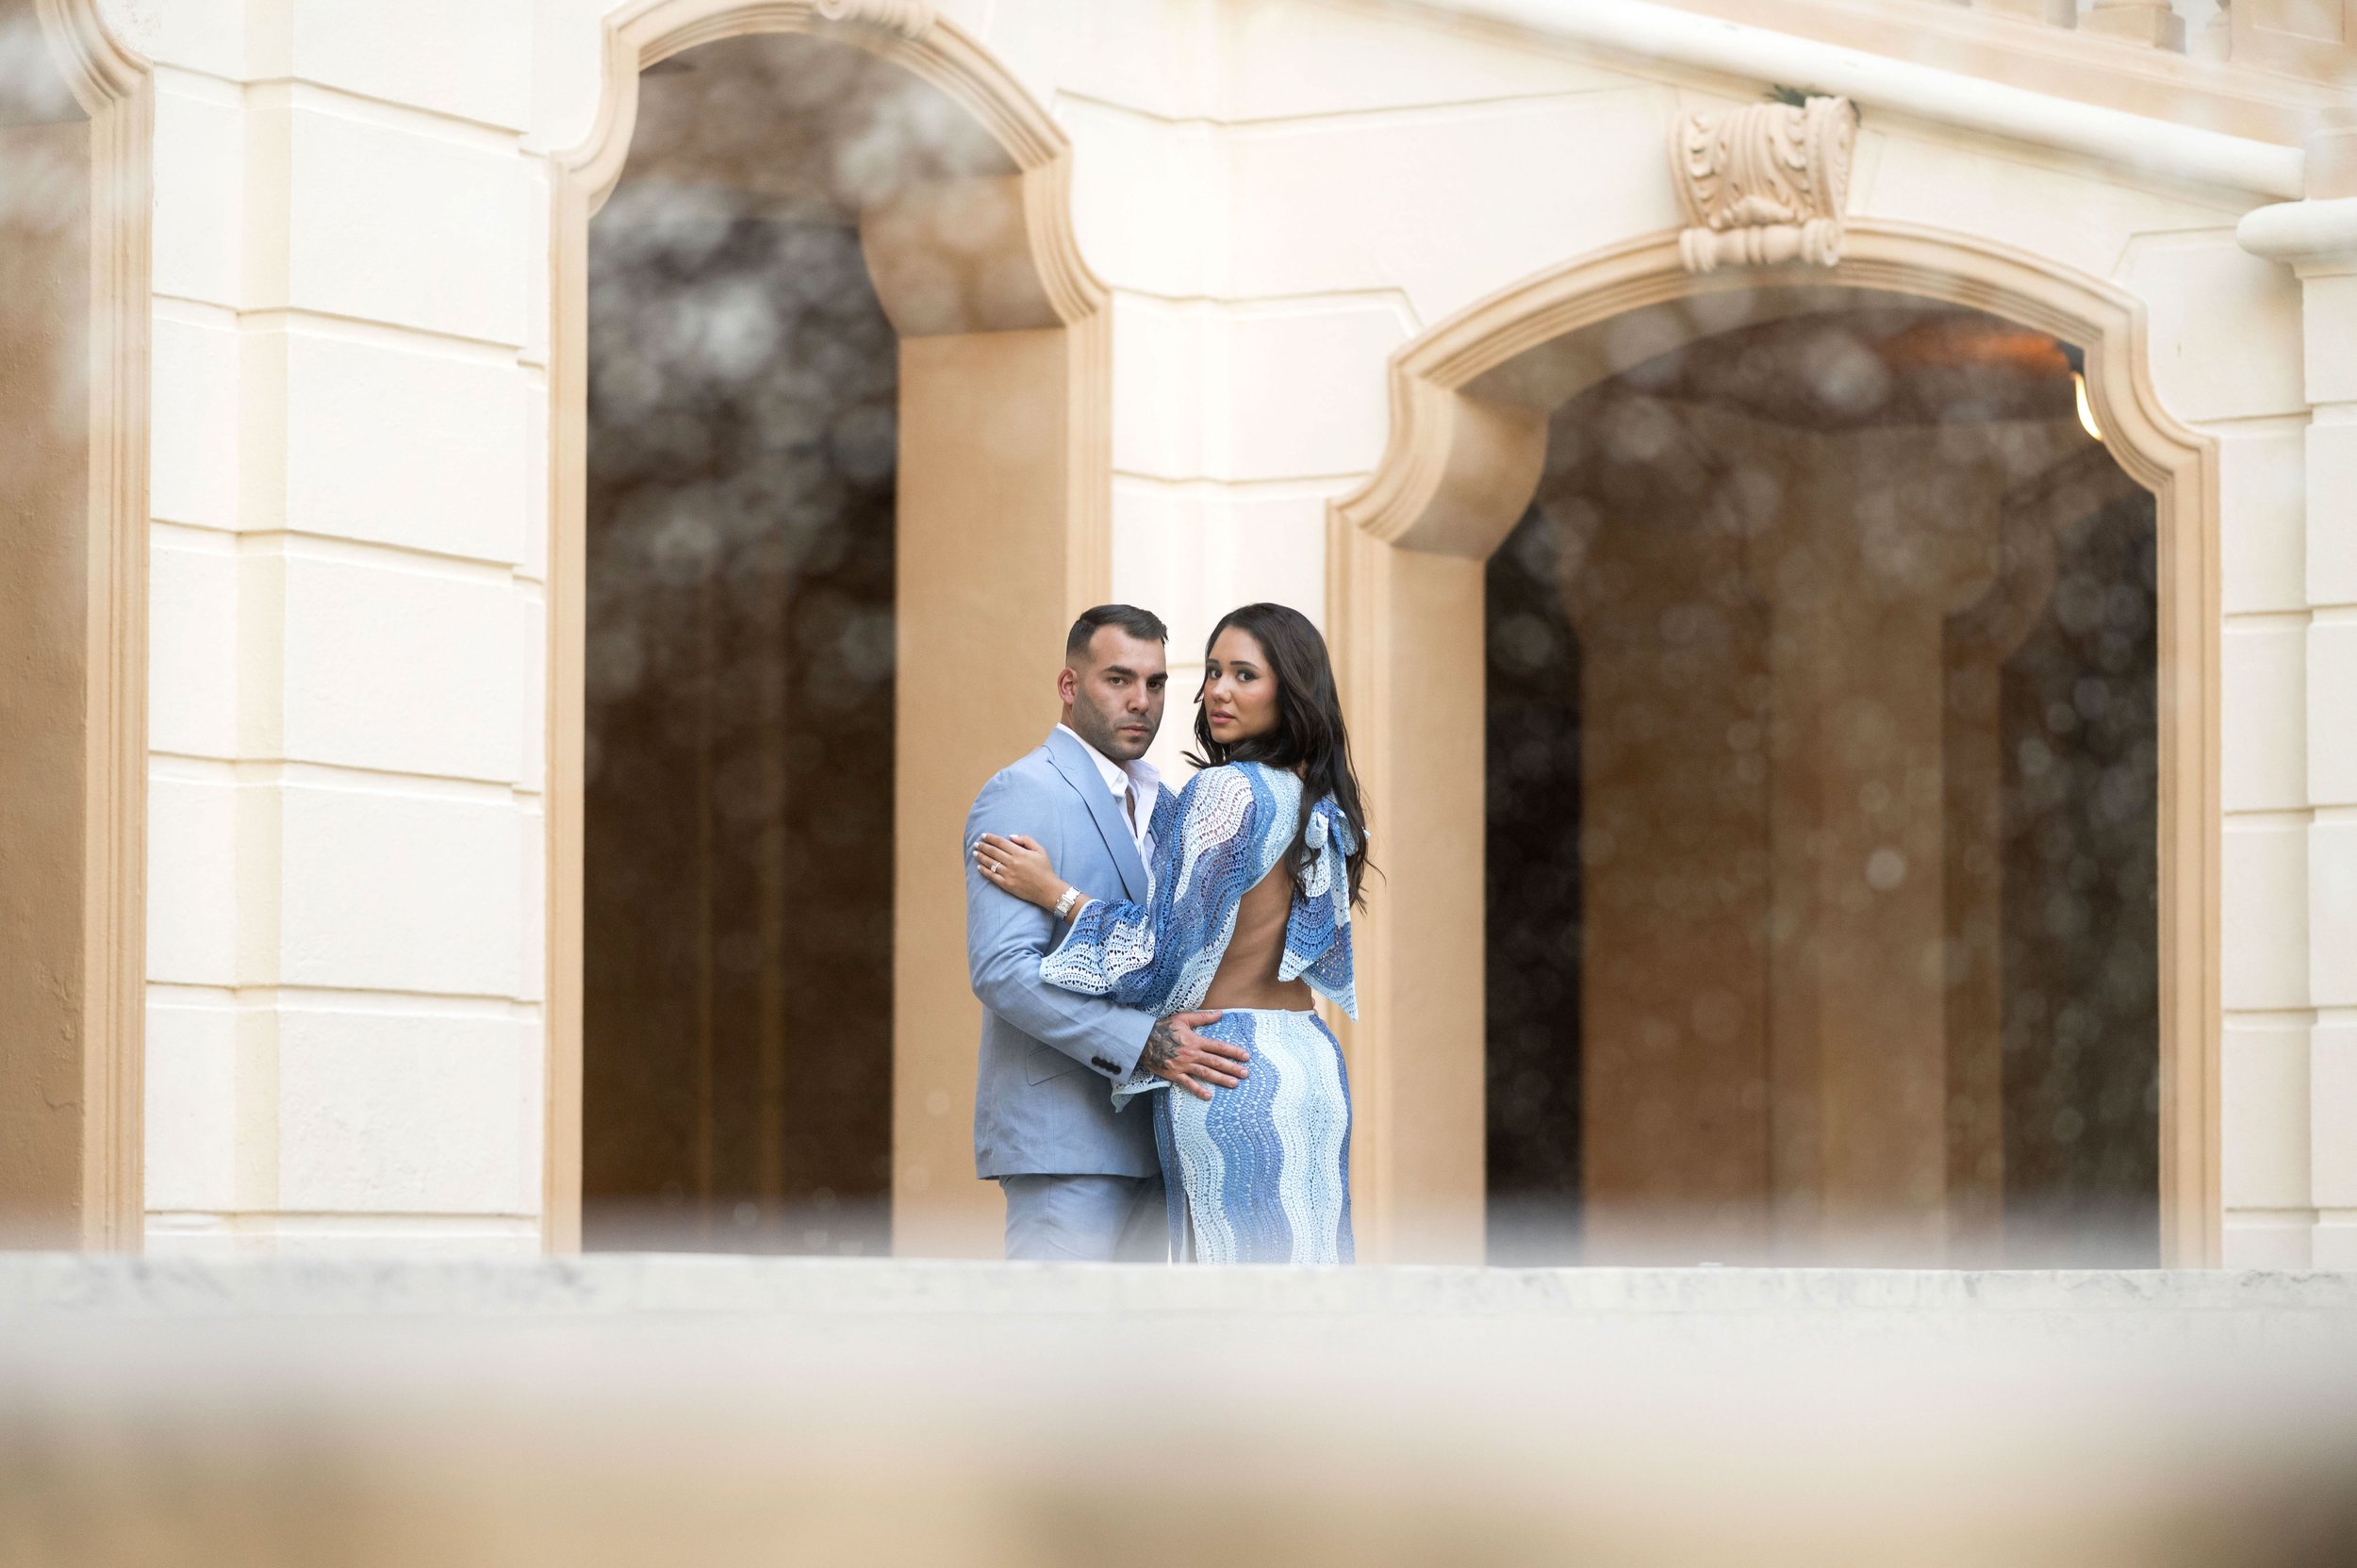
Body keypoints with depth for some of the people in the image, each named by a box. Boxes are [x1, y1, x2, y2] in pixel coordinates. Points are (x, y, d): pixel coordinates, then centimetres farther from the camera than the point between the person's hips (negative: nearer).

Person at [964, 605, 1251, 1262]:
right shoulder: (1020, 796, -9)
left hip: (1143, 1134, 9)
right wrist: (1143, 1043, -25)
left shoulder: (1160, 806, 19)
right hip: (1065, 1131, -9)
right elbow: (1002, 967, -19)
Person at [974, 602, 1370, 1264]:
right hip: (1311, 1058, 8)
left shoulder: (1225, 791, -13)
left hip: (1225, 1069, -8)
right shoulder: (1322, 804, 12)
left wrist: (1053, 892, -5)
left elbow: (1172, 946, -13)